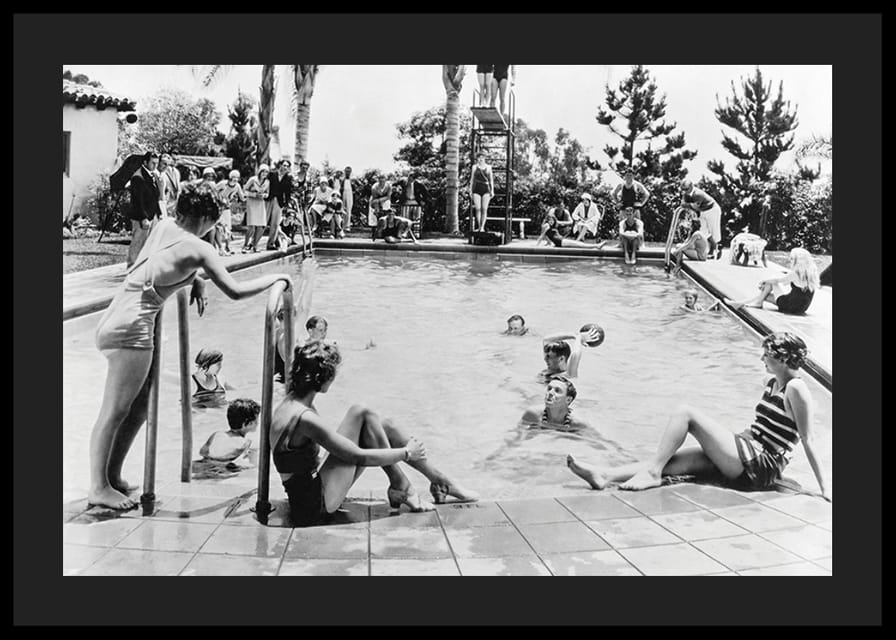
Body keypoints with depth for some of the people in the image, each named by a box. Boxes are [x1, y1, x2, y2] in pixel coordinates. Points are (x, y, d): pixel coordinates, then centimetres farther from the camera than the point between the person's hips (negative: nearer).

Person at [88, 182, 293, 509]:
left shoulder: (164, 225, 11)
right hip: (131, 327, -9)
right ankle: (99, 488, 3)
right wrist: (276, 277, 0)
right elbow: (235, 290, -13)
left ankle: (112, 477, 21)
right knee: (114, 412, -4)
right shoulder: (199, 249, -11)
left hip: (115, 321, 9)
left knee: (139, 407, 15)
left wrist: (196, 281, 14)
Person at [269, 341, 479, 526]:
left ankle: (440, 480, 15)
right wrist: (406, 453, -7)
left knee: (385, 427, 5)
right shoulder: (304, 417, -25)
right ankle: (401, 488, -3)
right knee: (361, 414, -14)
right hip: (315, 507, -9)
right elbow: (359, 457, -20)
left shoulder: (290, 404, 5)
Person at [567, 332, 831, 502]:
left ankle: (652, 472, -14)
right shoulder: (772, 383, 17)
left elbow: (808, 440, -10)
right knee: (671, 459, -8)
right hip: (747, 454, 8)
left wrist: (824, 487, -10)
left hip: (759, 467, -8)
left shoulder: (796, 389, -9)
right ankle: (604, 476, -17)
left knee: (684, 412, -15)